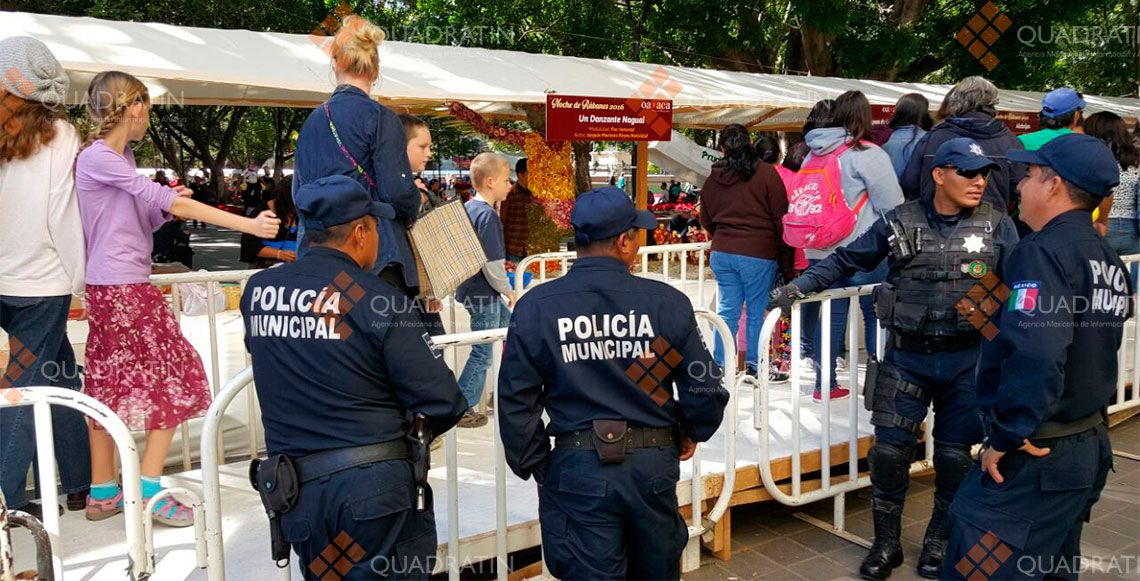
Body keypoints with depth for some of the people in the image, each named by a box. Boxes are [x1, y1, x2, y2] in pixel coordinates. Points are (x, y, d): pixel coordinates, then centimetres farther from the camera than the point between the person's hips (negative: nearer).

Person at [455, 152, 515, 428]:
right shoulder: (487, 215, -21)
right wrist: (508, 290, -10)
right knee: (482, 354, 0)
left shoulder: (468, 207, 7)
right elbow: (492, 263, -24)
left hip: (472, 288, 10)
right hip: (483, 294, -10)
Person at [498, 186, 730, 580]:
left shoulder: (536, 307, -9)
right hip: (654, 463, 2)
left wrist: (535, 466, 8)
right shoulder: (667, 302, -9)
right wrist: (693, 432, 16)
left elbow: (516, 400, -5)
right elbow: (705, 387, -4)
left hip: (578, 469, -1)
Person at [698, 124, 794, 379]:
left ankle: (720, 365, 12)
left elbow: (706, 222, 19)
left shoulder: (712, 180, 7)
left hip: (721, 253, 4)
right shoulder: (765, 173, -5)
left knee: (727, 310, 10)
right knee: (758, 311, 5)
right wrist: (786, 259, -1)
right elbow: (781, 219, -6)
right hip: (759, 254, -4)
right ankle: (755, 365, 11)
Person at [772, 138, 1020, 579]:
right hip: (906, 357, 0)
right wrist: (799, 287, -5)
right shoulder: (900, 223, -1)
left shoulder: (997, 226, 0)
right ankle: (886, 543, 22)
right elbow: (845, 261, 4)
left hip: (967, 361, 0)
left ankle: (939, 542, 31)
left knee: (954, 455, 10)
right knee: (890, 449, 2)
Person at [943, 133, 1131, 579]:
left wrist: (1006, 437, -23)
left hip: (1035, 457, -10)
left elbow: (1034, 353, -30)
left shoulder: (1043, 252, -19)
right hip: (1091, 447, 10)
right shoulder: (1108, 259, 11)